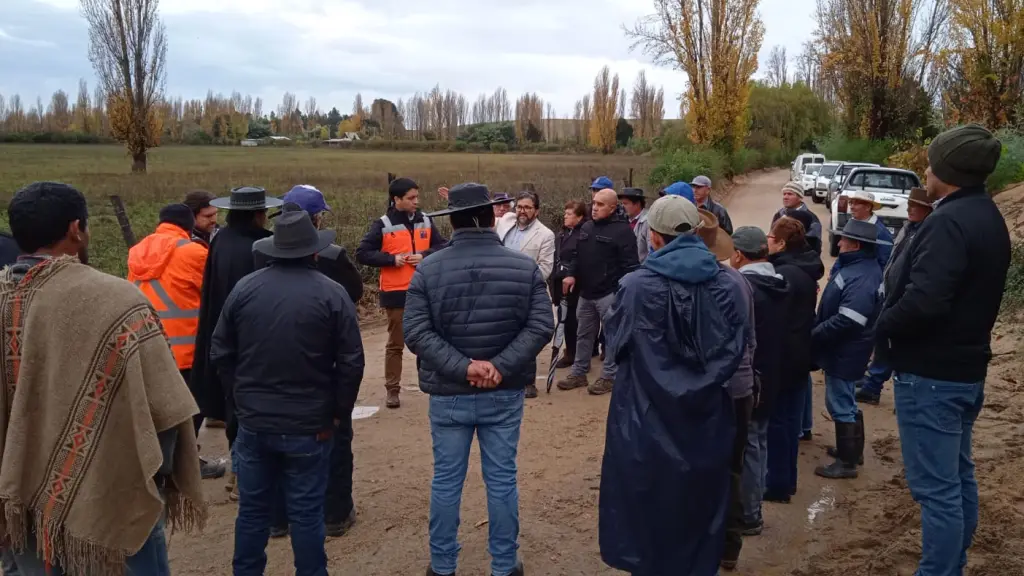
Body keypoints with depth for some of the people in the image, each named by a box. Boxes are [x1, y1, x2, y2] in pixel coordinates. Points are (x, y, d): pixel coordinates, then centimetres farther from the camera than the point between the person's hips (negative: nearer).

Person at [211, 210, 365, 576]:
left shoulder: (244, 288, -1)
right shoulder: (332, 294, -9)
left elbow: (220, 353, 5)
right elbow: (351, 362, -10)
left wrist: (240, 401, 15)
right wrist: (337, 412, 2)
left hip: (253, 422, 3)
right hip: (309, 426, -3)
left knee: (252, 508, 15)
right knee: (306, 513, 7)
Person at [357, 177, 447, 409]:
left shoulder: (425, 221, 6)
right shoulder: (382, 225, -5)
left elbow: (444, 246, 7)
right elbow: (362, 253, -7)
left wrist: (425, 255, -10)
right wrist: (392, 259, -14)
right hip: (396, 294, -3)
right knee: (395, 344, 6)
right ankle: (392, 390, 15)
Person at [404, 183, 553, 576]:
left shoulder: (428, 270, -6)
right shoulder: (524, 267, -4)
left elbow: (415, 332, -13)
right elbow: (541, 326, -11)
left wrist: (462, 367, -16)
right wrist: (502, 366, -15)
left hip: (448, 394, 0)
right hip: (505, 394, 0)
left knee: (446, 481, 12)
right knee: (502, 480, 11)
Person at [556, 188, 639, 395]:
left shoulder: (622, 230, -11)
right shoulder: (586, 227, 12)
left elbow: (630, 265, -14)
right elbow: (578, 255, 19)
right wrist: (572, 274, 2)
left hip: (609, 294, -7)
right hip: (586, 293, 8)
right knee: (583, 335, 15)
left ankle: (608, 377, 12)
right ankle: (578, 373, 26)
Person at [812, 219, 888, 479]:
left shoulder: (861, 278, -26)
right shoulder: (857, 265, 8)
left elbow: (846, 321, -33)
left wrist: (813, 335, -23)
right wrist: (817, 332, 9)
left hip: (844, 352, -10)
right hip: (842, 349, 10)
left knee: (840, 405, 1)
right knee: (845, 402, 22)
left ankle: (847, 462, 13)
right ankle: (852, 450, 37)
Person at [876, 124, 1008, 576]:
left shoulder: (949, 222, -22)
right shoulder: (987, 217, 11)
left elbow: (923, 301, -31)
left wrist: (882, 327, -13)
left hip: (930, 373, -10)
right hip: (965, 367, 11)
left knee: (935, 487, -3)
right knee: (957, 476, 19)